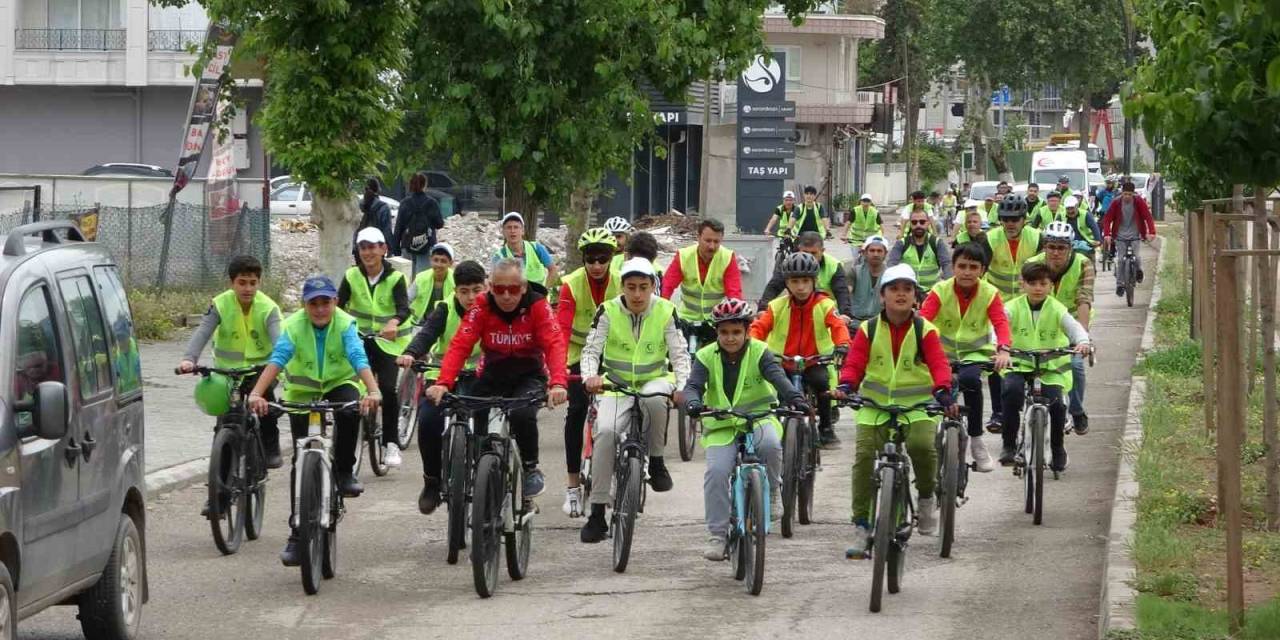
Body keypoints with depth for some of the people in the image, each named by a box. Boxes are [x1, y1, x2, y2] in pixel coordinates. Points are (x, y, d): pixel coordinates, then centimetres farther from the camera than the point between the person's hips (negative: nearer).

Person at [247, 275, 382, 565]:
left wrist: (373, 391, -52)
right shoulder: (294, 325, -20)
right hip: (302, 392, 1)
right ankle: (297, 533, 3)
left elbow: (359, 359, -34)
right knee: (301, 461, -4)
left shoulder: (345, 324, -20)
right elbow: (277, 359, -34)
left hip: (340, 384, -1)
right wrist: (256, 394, -50)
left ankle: (344, 472, -14)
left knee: (350, 411, -37)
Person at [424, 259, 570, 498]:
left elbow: (554, 345, -28)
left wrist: (558, 383, -47)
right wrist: (443, 383, -40)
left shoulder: (537, 306, -17)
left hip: (529, 377, -2)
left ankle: (531, 468, -7)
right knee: (480, 434, -12)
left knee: (522, 415, -30)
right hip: (492, 376, 2)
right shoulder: (482, 307, -15)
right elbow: (460, 345, -23)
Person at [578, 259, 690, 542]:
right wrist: (590, 376, -34)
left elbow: (679, 353, -10)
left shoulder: (665, 311, -6)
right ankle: (597, 513, -21)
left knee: (654, 399, -38)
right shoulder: (608, 311, -7)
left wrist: (682, 386, -29)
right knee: (605, 432, -27)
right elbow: (591, 350, -11)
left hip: (654, 380, 0)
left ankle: (656, 462, -13)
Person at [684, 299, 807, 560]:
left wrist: (795, 398, -41)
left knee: (770, 443, -35)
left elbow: (778, 377, -20)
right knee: (716, 472, -21)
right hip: (721, 425, 1)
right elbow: (693, 385, -14)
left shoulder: (759, 353, -5)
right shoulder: (706, 357, -2)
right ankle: (717, 534, -12)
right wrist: (693, 403, -39)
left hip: (758, 418, -1)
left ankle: (771, 489, -6)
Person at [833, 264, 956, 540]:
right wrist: (845, 386, -25)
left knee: (923, 446, -27)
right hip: (874, 404, 2)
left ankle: (926, 497, 3)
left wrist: (943, 392, -31)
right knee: (864, 455, -13)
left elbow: (938, 364, -12)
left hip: (916, 405, -2)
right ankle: (862, 523, -2)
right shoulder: (868, 330, 2)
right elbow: (854, 363, -4)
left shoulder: (924, 330, -1)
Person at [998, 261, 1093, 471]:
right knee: (1011, 390, -31)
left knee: (1056, 404, -21)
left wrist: (1082, 342, -42)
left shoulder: (1057, 310, -3)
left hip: (1051, 368, 0)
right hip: (1019, 365, 0)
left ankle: (1057, 449, 7)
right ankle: (1009, 444, -17)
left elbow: (1074, 327, -18)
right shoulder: (1013, 308, -2)